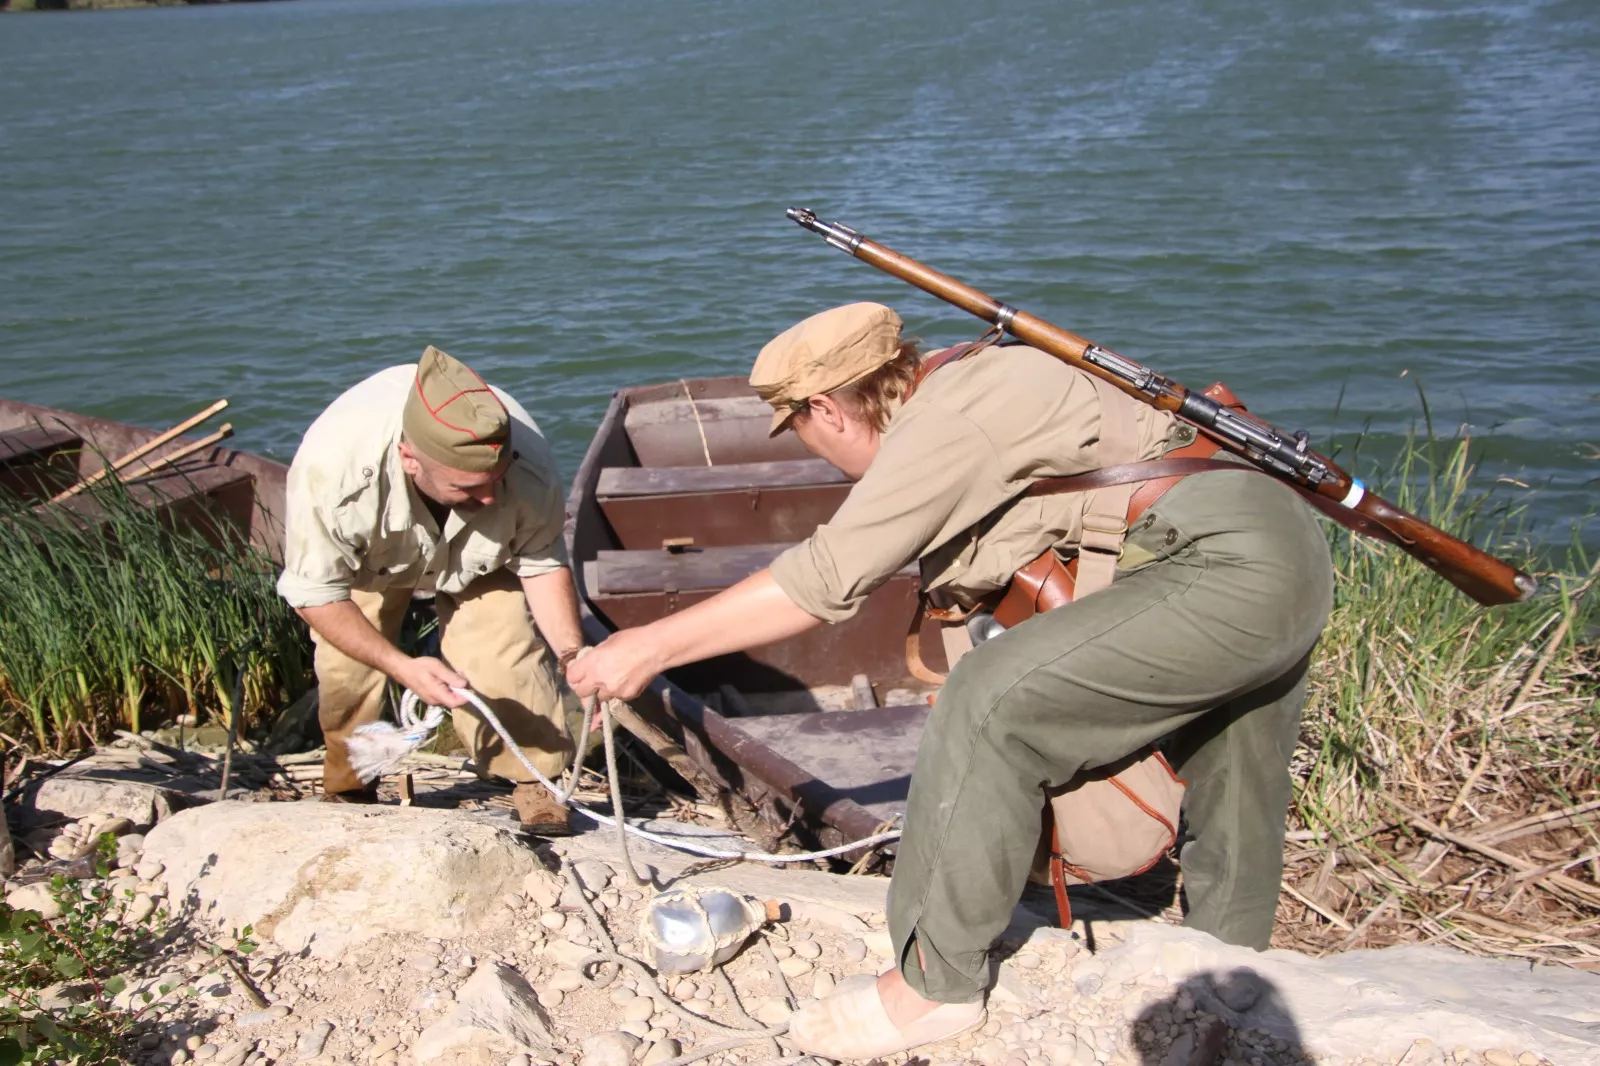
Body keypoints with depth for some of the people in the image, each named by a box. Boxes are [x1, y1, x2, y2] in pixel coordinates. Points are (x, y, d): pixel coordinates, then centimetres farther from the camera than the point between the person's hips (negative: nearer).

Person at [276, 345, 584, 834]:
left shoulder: (525, 461, -38)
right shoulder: (331, 465, -45)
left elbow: (543, 563, -19)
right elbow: (314, 592, -30)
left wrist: (574, 653, -32)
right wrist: (401, 666, -41)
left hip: (475, 554, 1)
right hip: (366, 560, 0)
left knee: (507, 643, -20)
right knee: (347, 669, -13)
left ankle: (535, 780, -1)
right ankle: (349, 790, 14)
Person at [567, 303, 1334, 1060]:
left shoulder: (944, 423, -12)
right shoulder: (971, 376, 17)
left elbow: (822, 581, -17)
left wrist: (649, 646, -12)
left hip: (1223, 568, -10)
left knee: (990, 703, -15)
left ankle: (937, 983, -4)